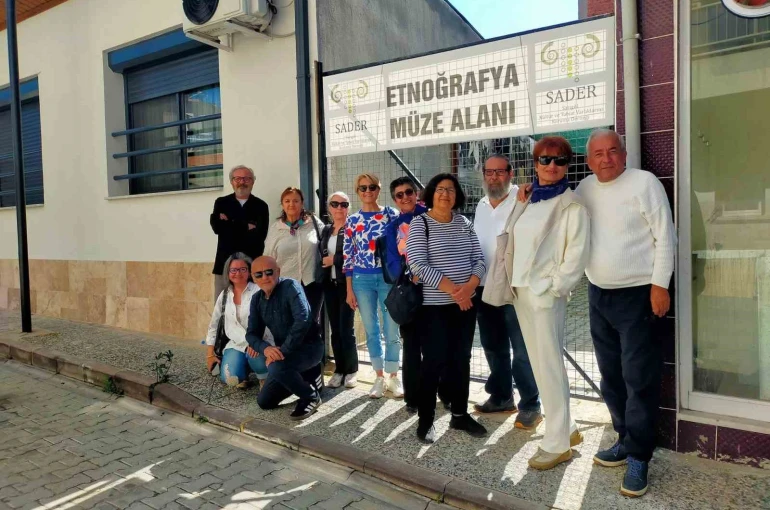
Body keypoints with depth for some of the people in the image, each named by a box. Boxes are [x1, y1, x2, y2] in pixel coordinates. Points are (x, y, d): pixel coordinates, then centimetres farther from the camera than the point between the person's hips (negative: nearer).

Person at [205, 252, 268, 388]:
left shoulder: (258, 292, -8)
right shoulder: (224, 295, 7)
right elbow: (213, 325, 16)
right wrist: (210, 353, 13)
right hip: (236, 345, 3)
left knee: (256, 355, -37)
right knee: (231, 379, -22)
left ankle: (264, 378, -3)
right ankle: (244, 372, 14)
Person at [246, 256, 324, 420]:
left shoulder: (290, 286, -20)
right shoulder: (257, 299, 3)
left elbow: (303, 320, -32)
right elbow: (252, 333, 0)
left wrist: (283, 350, -32)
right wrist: (265, 348, -22)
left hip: (309, 346, -8)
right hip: (284, 351, 8)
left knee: (277, 368, -36)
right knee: (264, 402, 9)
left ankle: (311, 397, -9)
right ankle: (309, 377, 24)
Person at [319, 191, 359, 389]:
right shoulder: (326, 230, 15)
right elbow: (321, 255, 18)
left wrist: (334, 259, -11)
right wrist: (324, 261, -1)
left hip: (346, 283, -5)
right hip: (329, 284, 5)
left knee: (346, 328, -3)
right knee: (335, 329, 8)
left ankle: (351, 370, 13)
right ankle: (339, 369, 18)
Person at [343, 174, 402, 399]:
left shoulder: (391, 214, 0)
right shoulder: (352, 220, 4)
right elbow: (348, 256, 4)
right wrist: (349, 289, 3)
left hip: (388, 277, -2)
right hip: (362, 280, 2)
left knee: (391, 330, 4)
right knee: (371, 330, 9)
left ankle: (393, 377, 20)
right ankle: (379, 377, 22)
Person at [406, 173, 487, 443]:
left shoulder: (465, 223, 9)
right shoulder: (419, 223, -6)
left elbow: (479, 259, 6)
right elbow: (418, 265, -16)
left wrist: (470, 285, -14)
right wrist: (452, 289, -19)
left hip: (466, 304, 5)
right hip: (433, 306, -5)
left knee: (461, 359, 12)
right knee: (434, 362, -2)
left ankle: (460, 415, 26)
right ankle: (425, 420, 13)